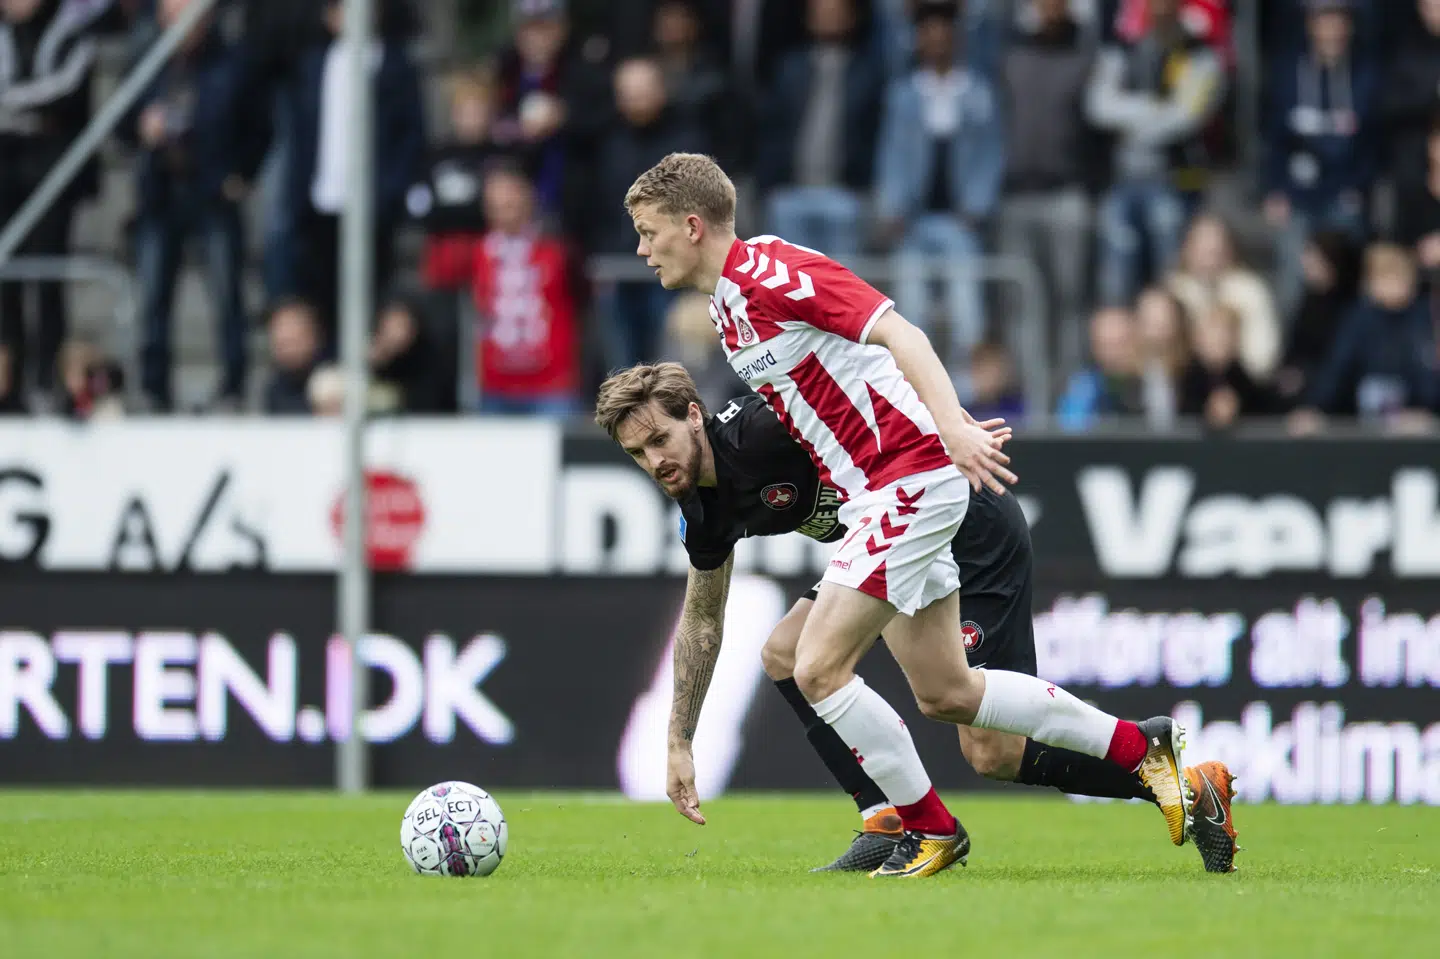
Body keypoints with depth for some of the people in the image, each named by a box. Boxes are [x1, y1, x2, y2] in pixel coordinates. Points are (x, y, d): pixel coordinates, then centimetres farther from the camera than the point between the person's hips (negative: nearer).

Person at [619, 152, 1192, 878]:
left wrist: (951, 424, -35)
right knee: (946, 694, 12)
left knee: (819, 670, -11)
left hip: (909, 478, -10)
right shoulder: (725, 307, 15)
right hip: (873, 490, 10)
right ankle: (1141, 747, 20)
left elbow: (899, 333, -22)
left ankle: (930, 830, 2)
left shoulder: (770, 273, -14)